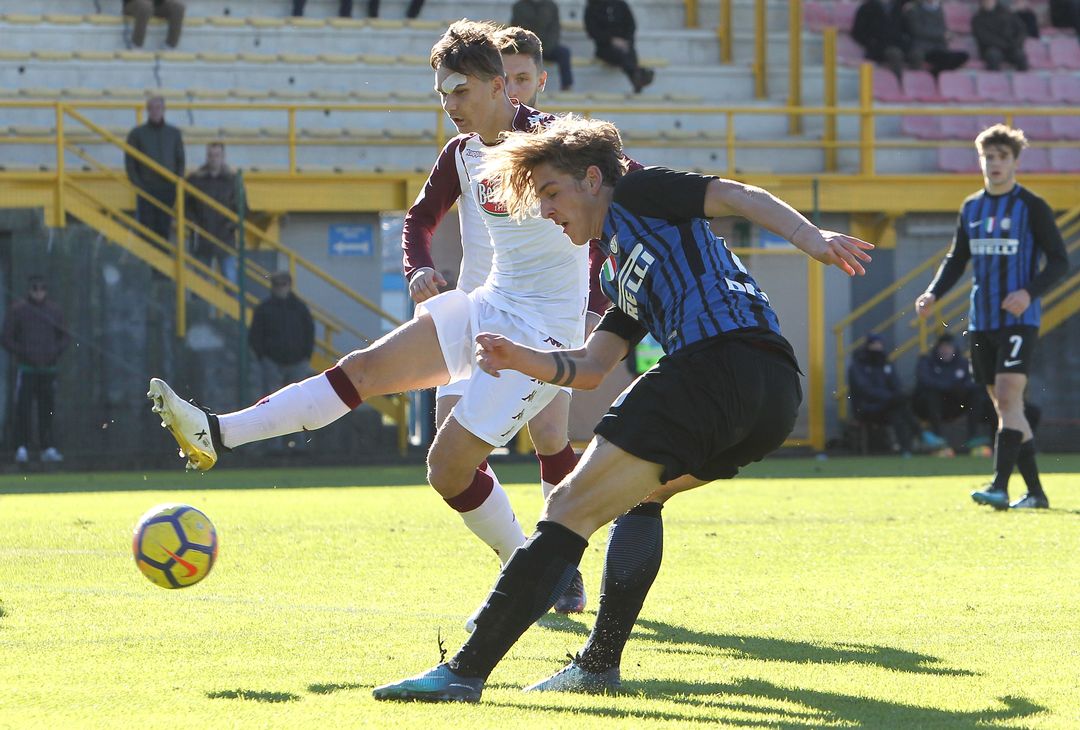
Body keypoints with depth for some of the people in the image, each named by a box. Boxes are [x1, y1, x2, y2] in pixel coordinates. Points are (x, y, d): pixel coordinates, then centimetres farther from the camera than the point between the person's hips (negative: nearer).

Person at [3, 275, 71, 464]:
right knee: (23, 409, -8)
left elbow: (65, 337, 15)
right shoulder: (17, 311, -1)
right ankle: (21, 448, -7)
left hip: (49, 368, 3)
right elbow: (7, 339, -1)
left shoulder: (55, 311, 9)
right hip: (26, 368, -3)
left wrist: (56, 352, -3)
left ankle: (48, 448, 9)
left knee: (47, 409, 4)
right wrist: (24, 354, -11)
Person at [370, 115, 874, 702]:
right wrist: (520, 359, 9)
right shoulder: (623, 277, 37)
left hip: (720, 361, -9)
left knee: (569, 509, -8)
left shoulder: (637, 195, 13)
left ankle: (465, 670, -12)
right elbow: (589, 368, 28)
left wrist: (813, 239, -17)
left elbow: (742, 198, 0)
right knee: (637, 492, 32)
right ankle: (599, 664, 23)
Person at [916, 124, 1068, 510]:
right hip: (981, 320, 6)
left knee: (1007, 396, -17)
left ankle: (1000, 486, -22)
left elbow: (1059, 260, -4)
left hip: (1019, 319, -6)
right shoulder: (971, 208, 13)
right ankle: (1035, 492, 12)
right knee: (1004, 405, 6)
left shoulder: (1032, 207, -3)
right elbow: (956, 259, 21)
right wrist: (934, 293, 4)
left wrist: (1030, 292, -20)